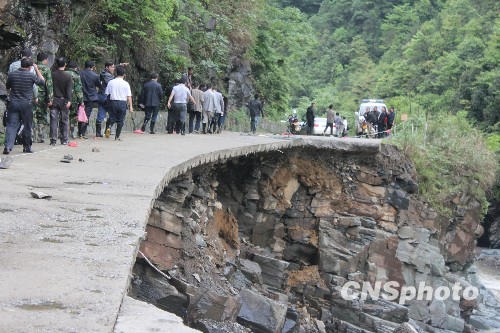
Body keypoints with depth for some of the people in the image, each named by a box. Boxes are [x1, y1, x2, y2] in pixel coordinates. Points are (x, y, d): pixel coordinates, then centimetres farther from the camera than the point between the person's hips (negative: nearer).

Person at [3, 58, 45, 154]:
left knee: (11, 125, 1)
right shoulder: (31, 75, -9)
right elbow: (42, 82, 8)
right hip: (26, 104, -2)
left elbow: (7, 86, 14)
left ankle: (8, 146, -11)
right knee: (27, 126, 10)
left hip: (13, 103, 2)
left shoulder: (12, 74, 0)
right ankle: (27, 147, 17)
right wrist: (37, 69, 14)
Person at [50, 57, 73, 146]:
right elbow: (69, 89, -9)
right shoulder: (68, 76, -5)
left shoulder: (52, 75, 0)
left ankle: (53, 140, -2)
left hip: (54, 100, 1)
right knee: (64, 121, 8)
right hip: (63, 100, -1)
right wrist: (69, 100, -11)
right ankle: (64, 140, 11)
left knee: (53, 121, 1)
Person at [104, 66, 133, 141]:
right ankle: (117, 136, 8)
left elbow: (106, 93, 3)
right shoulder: (126, 84, -4)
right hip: (122, 103, -1)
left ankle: (109, 127, -19)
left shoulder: (111, 82, 1)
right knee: (120, 120, 8)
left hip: (113, 102, 2)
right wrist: (130, 106, -4)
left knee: (112, 118, 11)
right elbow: (129, 96, -6)